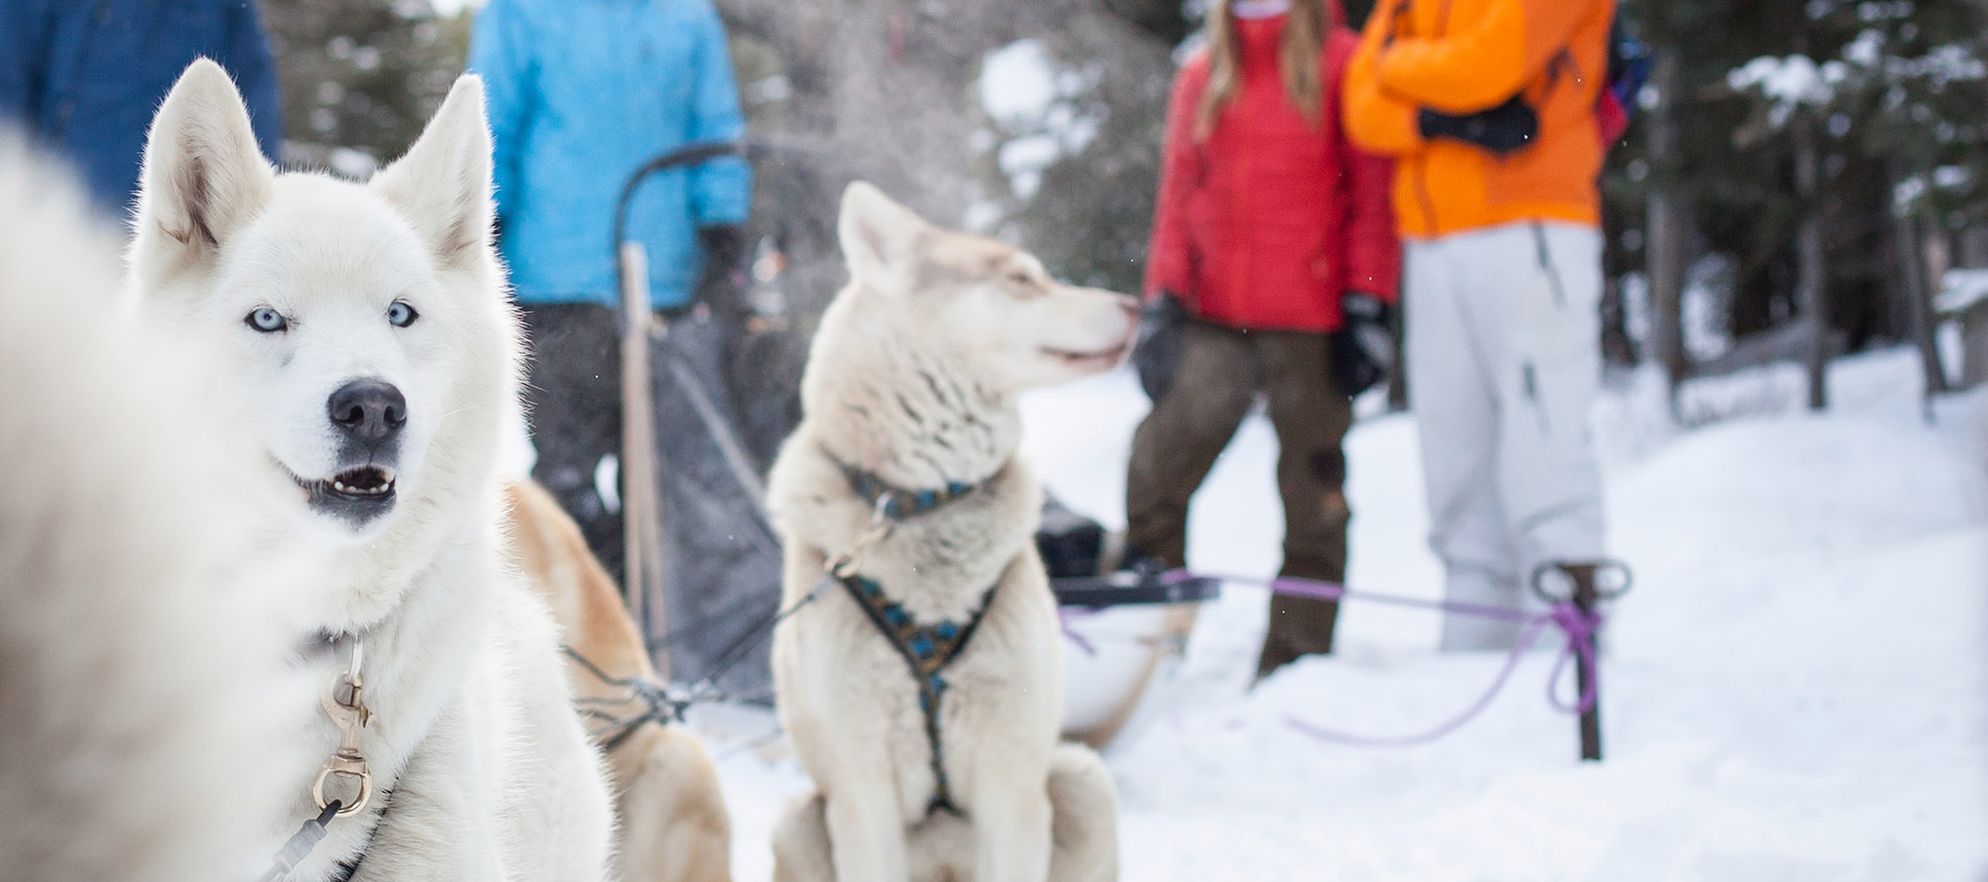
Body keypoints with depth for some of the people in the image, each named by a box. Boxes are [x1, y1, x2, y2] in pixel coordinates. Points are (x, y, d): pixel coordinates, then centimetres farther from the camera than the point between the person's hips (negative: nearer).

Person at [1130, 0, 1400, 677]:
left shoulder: (1343, 66, 1)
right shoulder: (1203, 78, 13)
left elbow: (1371, 196, -1)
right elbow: (1177, 198, 13)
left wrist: (1366, 310, -7)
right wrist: (1163, 304, 4)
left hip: (1309, 324, -3)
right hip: (1214, 322, 3)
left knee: (1312, 494, 4)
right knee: (1154, 469, -7)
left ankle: (1295, 659, 13)